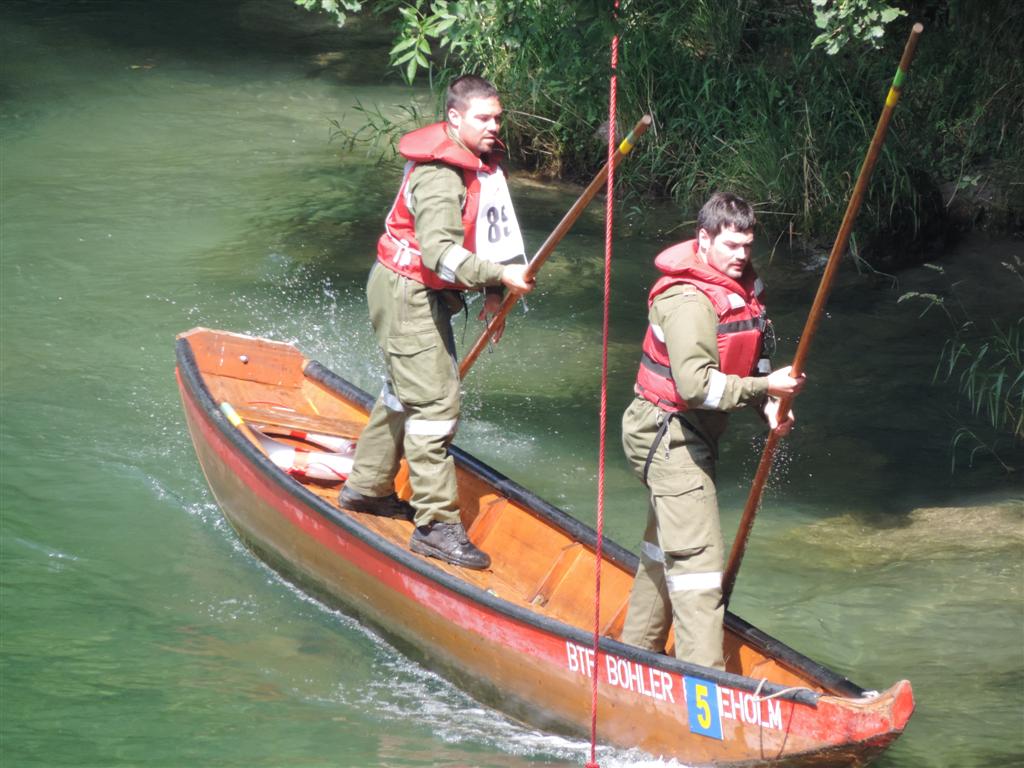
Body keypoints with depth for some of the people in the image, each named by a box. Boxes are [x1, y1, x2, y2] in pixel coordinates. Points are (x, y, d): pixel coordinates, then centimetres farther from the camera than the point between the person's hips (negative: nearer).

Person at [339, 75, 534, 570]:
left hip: (428, 295, 11)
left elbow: (491, 232, 15)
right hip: (406, 292, -11)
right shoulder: (439, 176, -27)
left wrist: (493, 291, 5)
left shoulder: (483, 162, 5)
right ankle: (436, 525, -12)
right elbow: (440, 253, -36)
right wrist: (500, 275, -42)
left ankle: (367, 487, 40)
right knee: (434, 402, -12)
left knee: (405, 391, 23)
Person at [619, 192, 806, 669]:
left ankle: (637, 649, 36)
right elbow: (696, 384, -33)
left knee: (663, 547, 22)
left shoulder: (740, 287, 6)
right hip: (666, 434, -10)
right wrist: (764, 388, -31)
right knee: (696, 553, -14)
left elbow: (750, 361, 15)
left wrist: (769, 407, -2)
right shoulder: (688, 302, -24)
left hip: (694, 436, 10)